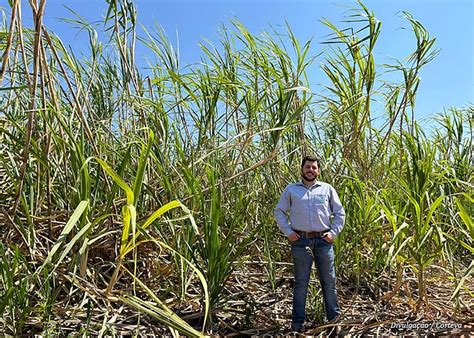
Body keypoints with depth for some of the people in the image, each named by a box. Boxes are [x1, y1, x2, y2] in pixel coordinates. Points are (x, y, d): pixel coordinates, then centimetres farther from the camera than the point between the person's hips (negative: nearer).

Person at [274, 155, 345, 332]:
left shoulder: (327, 189, 9)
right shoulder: (291, 189, 7)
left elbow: (340, 213, 12)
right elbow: (279, 212, 8)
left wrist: (334, 233, 2)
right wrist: (288, 232, -2)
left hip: (323, 241, 1)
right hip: (300, 241, -1)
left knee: (329, 280, 9)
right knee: (301, 282, 6)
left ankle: (334, 318, 26)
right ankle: (297, 321, 17)